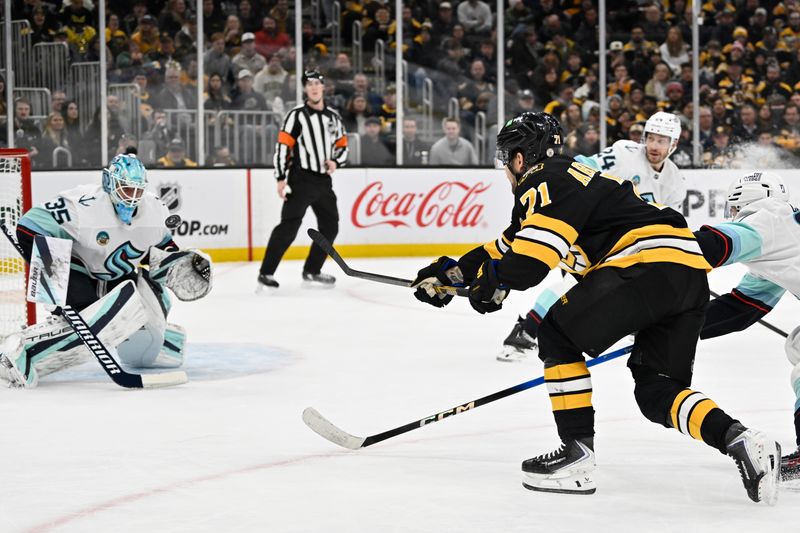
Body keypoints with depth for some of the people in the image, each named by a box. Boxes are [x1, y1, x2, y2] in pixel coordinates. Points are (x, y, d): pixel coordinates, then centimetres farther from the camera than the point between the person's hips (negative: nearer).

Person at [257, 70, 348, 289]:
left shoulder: (333, 117, 12)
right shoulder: (297, 115, -6)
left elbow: (342, 146, 18)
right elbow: (282, 146, -10)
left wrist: (335, 161, -4)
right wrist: (281, 178, -15)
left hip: (323, 181, 7)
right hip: (301, 180, -7)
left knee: (330, 226, 9)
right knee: (289, 226, -14)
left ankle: (311, 271, 21)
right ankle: (266, 273, -12)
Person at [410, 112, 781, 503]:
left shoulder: (547, 181, 0)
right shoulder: (573, 178, 31)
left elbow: (535, 251, -15)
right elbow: (511, 247, 39)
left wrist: (496, 284, 3)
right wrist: (450, 272, 39)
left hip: (649, 265, -10)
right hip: (691, 273, 10)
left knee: (558, 334, 3)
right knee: (656, 390, 12)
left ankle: (578, 453, 1)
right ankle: (740, 441, -9)